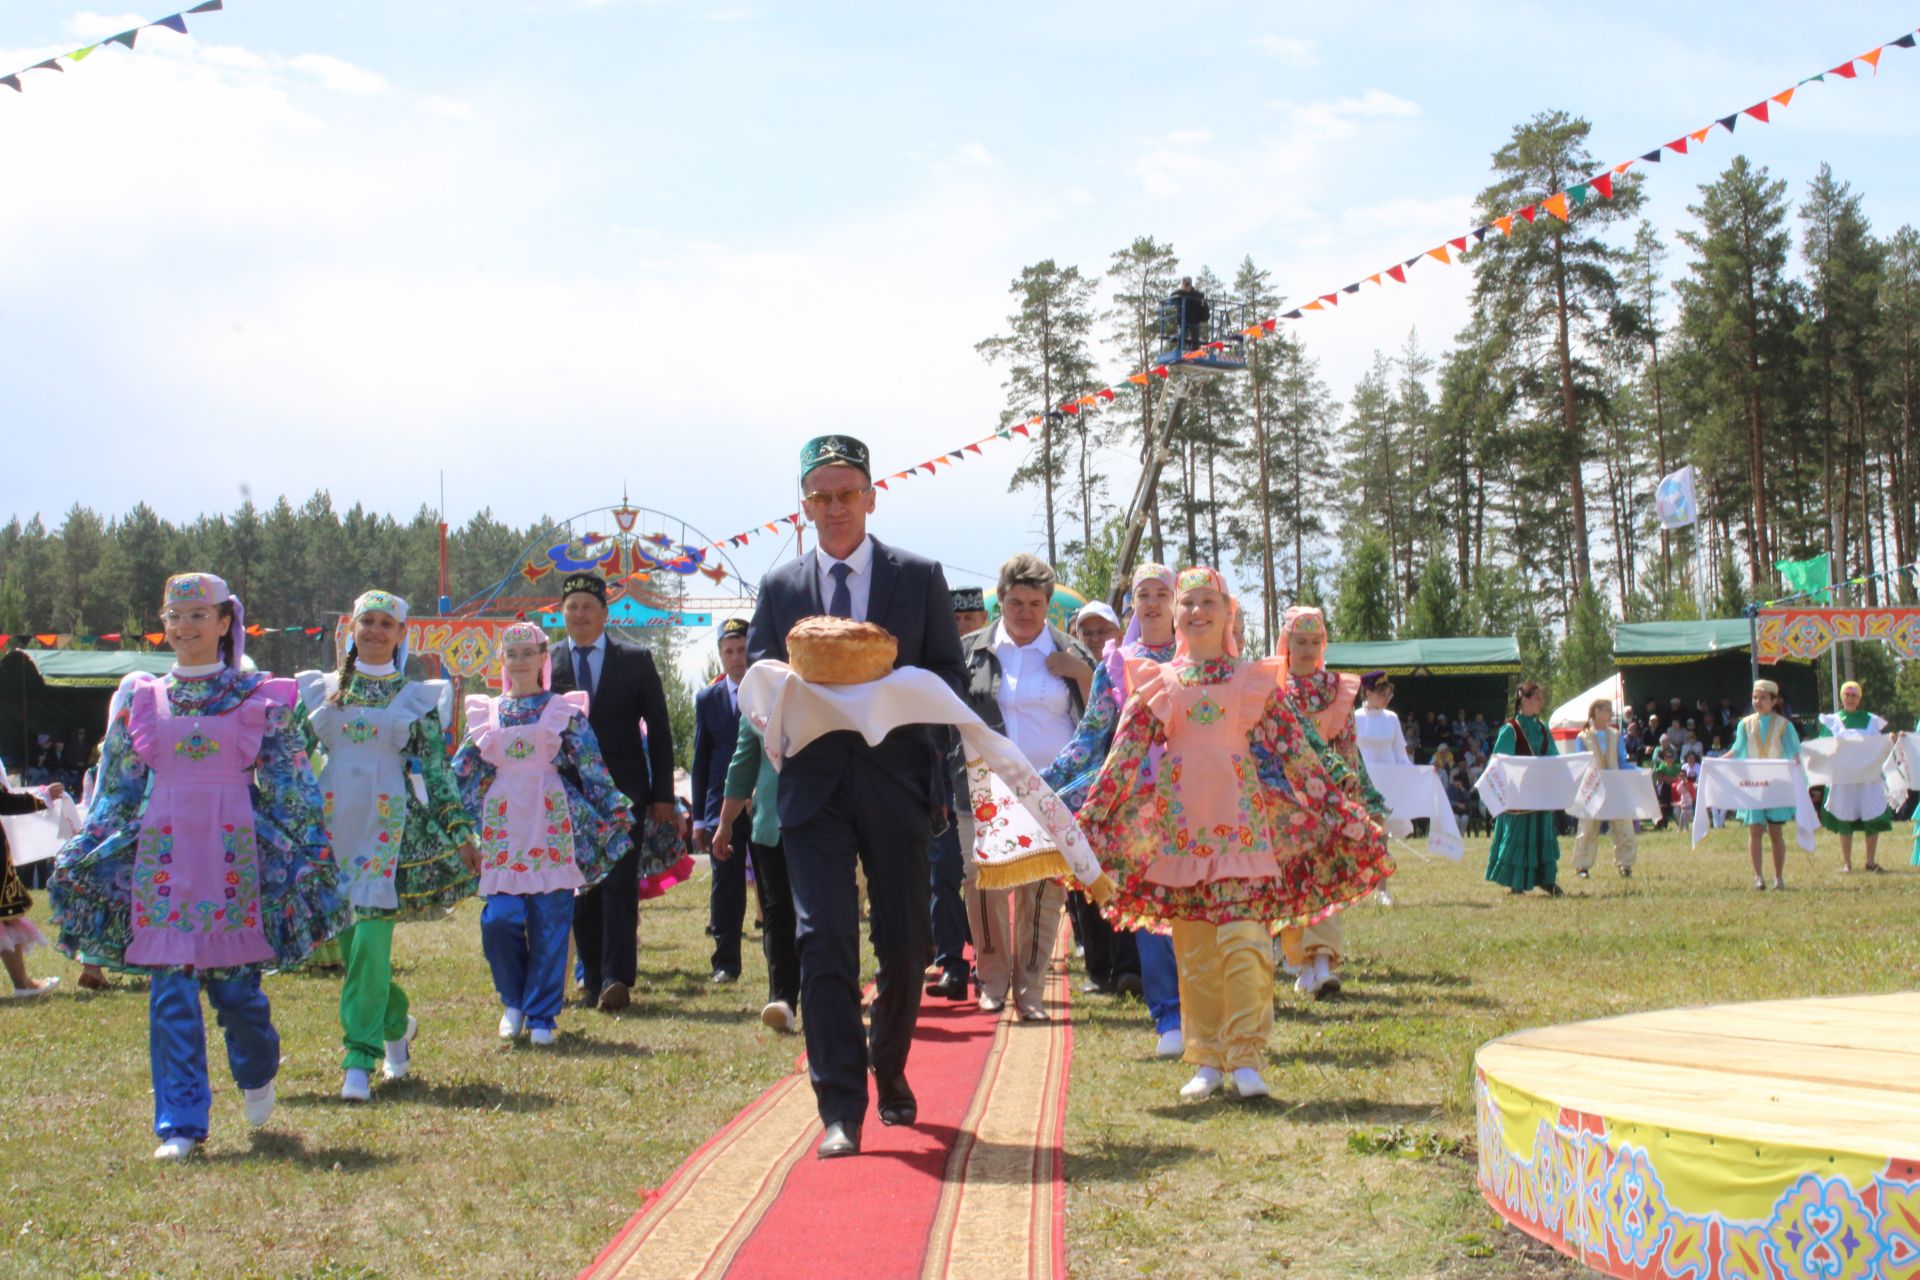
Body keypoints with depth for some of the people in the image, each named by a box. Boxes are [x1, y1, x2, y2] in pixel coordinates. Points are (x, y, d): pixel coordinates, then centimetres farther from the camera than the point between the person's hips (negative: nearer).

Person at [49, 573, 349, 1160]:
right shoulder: (140, 697, 10)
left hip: (236, 852, -1)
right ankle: (180, 1125, 3)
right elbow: (115, 786, 14)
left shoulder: (259, 697, 4)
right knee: (172, 993, -3)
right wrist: (84, 860, 12)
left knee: (235, 984, 2)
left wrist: (307, 852, 2)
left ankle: (257, 1074, 34)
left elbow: (290, 781, 6)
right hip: (162, 857, 2)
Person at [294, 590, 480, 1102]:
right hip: (329, 822, 3)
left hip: (389, 823, -2)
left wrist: (460, 831, 3)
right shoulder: (319, 690, 11)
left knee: (371, 940, -13)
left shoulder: (417, 698, 7)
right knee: (347, 940, 5)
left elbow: (437, 771, 8)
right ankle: (396, 1022, 31)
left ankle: (359, 1060, -11)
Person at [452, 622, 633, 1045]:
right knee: (499, 921, -8)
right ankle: (514, 1001, 16)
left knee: (549, 925, -2)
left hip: (552, 827, -2)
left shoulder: (565, 710, 5)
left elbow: (593, 770, 4)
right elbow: (462, 774, 16)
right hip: (502, 830, 2)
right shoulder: (485, 713, 11)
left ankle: (541, 1015, 9)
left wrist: (617, 814, 1)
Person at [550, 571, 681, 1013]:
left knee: (619, 885, -10)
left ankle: (616, 980, -14)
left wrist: (662, 795, 0)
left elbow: (659, 730, 6)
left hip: (622, 791, -2)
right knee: (582, 891, 5)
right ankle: (593, 979, 13)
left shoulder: (635, 660, 5)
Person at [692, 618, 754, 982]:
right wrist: (699, 818, 6)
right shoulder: (708, 699, 10)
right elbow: (701, 759, 10)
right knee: (726, 889, 3)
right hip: (723, 806, 2)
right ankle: (726, 962, 11)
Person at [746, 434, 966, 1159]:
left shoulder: (919, 578, 6)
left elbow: (951, 678, 5)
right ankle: (840, 1109, -10)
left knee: (905, 941, 8)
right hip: (813, 782, 0)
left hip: (895, 780, 0)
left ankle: (890, 1070, 33)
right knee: (823, 939, -12)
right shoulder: (779, 588, 10)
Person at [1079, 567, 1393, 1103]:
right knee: (1193, 950, 3)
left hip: (1243, 822, -1)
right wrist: (1091, 816, 3)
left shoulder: (1255, 681, 7)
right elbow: (1125, 757, 9)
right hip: (1181, 827, 2)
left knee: (1244, 942, -11)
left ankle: (1245, 1059, -5)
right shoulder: (1158, 683, 10)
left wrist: (1337, 811, 5)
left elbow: (1296, 751, 8)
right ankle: (1207, 1062, 11)